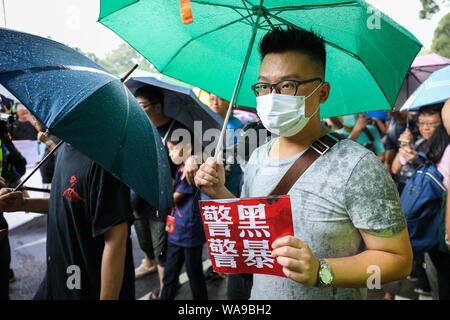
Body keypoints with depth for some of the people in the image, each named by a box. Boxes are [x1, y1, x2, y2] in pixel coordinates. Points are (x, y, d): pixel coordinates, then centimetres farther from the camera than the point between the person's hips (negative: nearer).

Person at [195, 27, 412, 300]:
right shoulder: (258, 158, -2)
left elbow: (399, 259, -19)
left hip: (330, 293, -5)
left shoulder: (358, 166, -22)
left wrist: (321, 271, -31)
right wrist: (221, 194, -6)